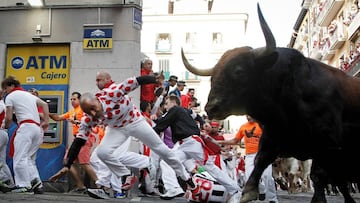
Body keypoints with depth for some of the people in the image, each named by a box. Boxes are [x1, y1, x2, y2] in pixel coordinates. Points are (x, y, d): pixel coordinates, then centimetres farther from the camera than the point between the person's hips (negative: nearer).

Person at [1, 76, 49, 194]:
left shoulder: (10, 96, 6)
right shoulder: (29, 94, 26)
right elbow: (45, 104, 16)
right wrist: (46, 121, 12)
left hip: (26, 126, -8)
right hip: (38, 128, 8)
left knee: (20, 157, -8)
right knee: (30, 158, 12)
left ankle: (25, 186, -15)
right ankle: (35, 180, -4)